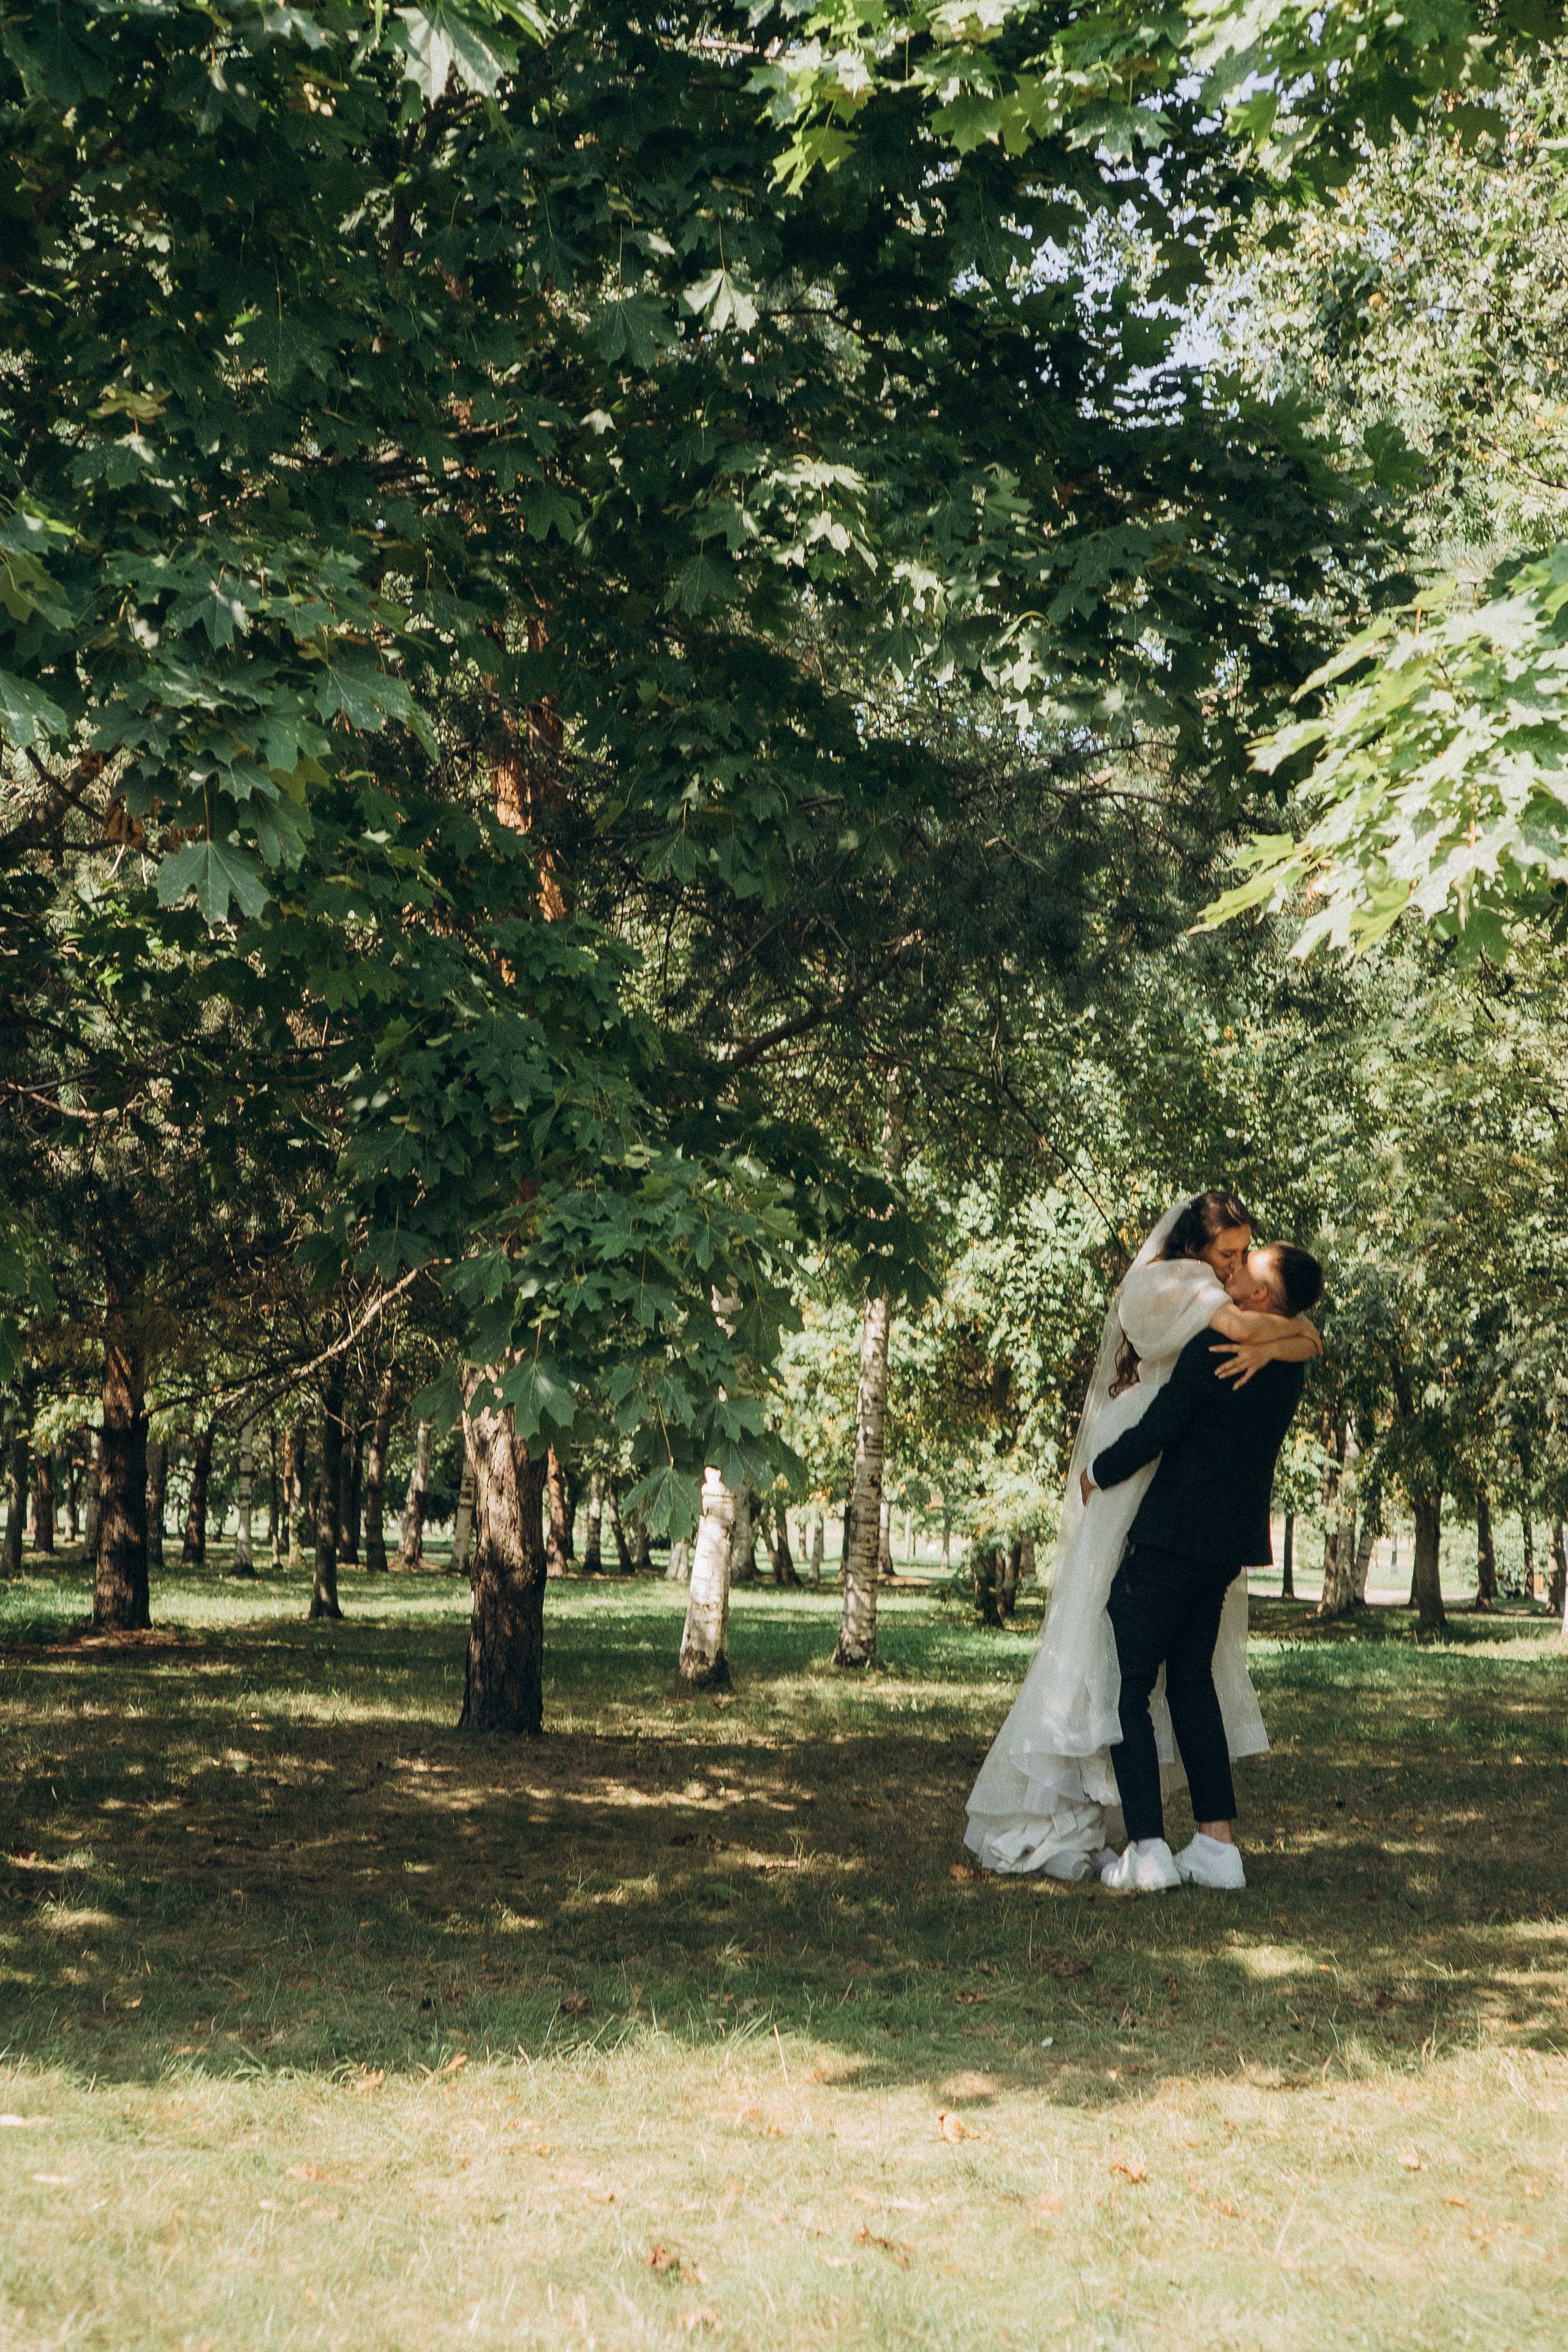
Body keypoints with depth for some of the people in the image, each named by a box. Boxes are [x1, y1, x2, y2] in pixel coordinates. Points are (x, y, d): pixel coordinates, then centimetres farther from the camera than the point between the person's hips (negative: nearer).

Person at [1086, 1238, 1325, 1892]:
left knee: (1126, 1686, -1)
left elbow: (1155, 1431, -18)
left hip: (1172, 1537, -8)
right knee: (1191, 1681, 17)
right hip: (1226, 1543, 8)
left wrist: (1097, 1474, -1)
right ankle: (1216, 1844, 15)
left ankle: (1147, 1851, -5)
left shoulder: (1216, 1346, -19)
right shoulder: (1289, 1362, 7)